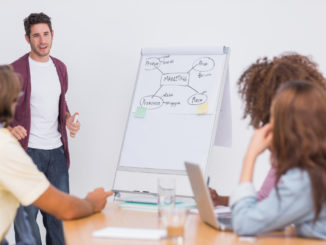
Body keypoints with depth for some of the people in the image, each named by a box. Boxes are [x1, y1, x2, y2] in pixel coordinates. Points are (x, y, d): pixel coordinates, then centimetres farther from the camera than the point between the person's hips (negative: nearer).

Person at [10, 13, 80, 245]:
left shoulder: (60, 67, 10)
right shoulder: (16, 70, -8)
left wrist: (68, 118, 3)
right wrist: (10, 128, -26)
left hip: (57, 149, 5)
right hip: (28, 150, -5)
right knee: (27, 212, -1)